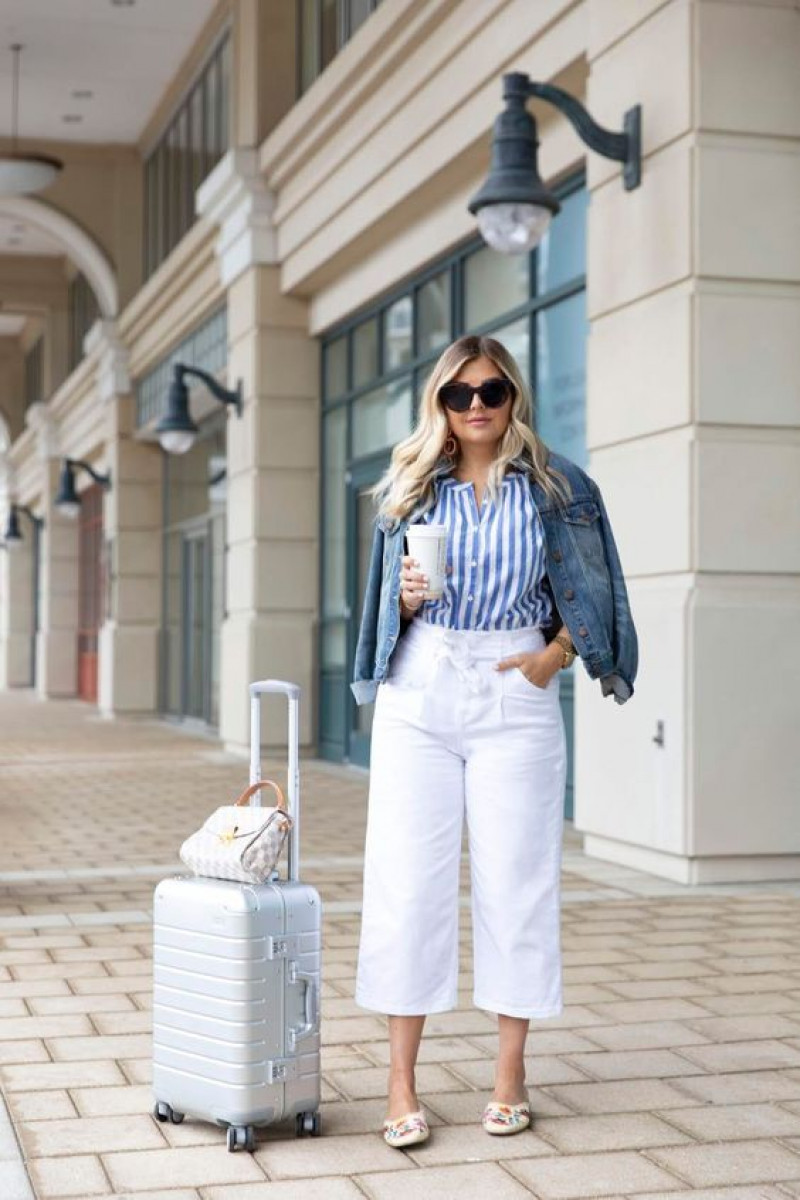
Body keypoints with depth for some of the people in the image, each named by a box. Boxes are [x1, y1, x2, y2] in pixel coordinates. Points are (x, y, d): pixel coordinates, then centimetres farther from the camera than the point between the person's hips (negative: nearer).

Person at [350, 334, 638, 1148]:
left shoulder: (554, 485, 5)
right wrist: (409, 598, -7)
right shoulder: (411, 489, 10)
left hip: (515, 695, -1)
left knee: (516, 876, 1)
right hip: (420, 692, 1)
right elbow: (391, 609, 15)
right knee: (409, 876, -2)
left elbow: (588, 588, 9)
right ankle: (401, 1084, 4)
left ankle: (510, 1072, 13)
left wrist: (557, 653, -6)